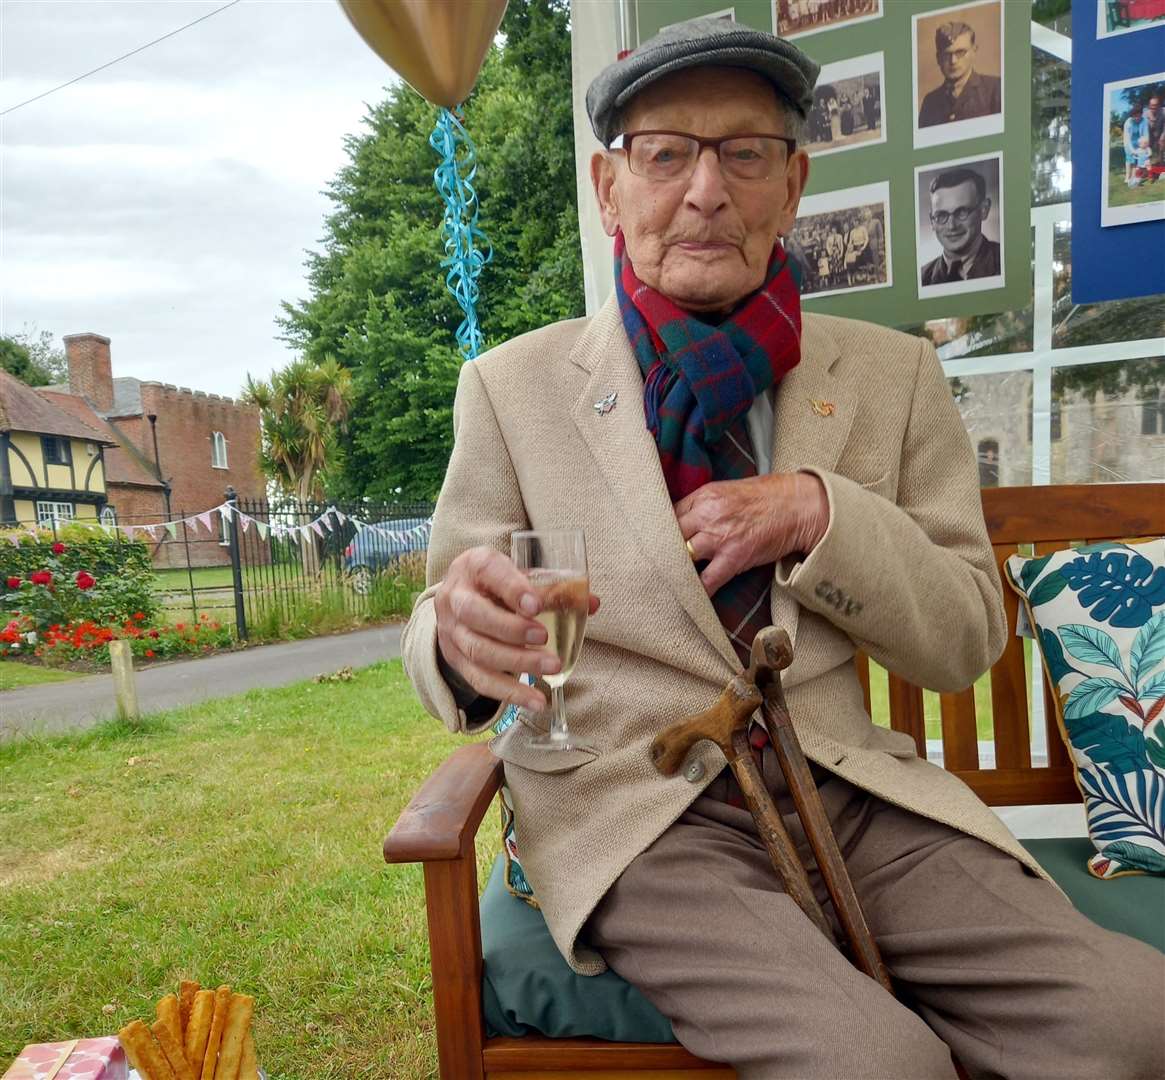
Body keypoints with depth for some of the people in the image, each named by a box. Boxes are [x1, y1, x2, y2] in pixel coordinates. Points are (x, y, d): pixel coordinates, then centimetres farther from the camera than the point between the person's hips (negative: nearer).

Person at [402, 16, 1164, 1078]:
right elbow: (439, 635, 1)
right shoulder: (512, 385, -1)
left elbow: (966, 641, 5)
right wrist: (463, 635, -25)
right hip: (633, 806, -2)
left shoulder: (893, 374, 5)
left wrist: (819, 515, -13)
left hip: (850, 787, 3)